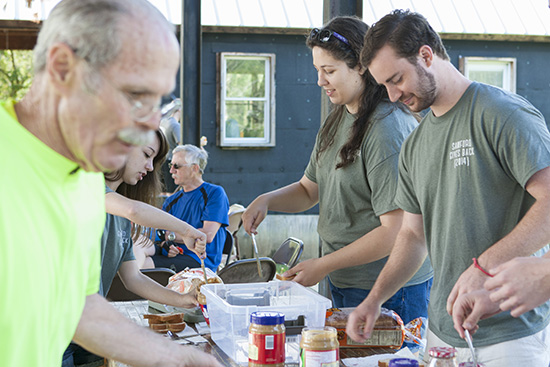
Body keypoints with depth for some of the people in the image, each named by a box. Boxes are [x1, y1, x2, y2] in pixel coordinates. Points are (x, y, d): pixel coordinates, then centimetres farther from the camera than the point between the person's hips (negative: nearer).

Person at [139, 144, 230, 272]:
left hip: (200, 260, -6)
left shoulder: (214, 193, 1)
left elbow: (207, 235, -11)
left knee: (144, 264, -32)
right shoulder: (172, 200, 22)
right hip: (171, 255, 6)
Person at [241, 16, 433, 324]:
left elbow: (394, 232, -22)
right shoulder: (337, 121, 10)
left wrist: (324, 265, -17)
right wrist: (267, 200, -1)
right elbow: (309, 189, 19)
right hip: (343, 284, 8)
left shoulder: (388, 128, -19)